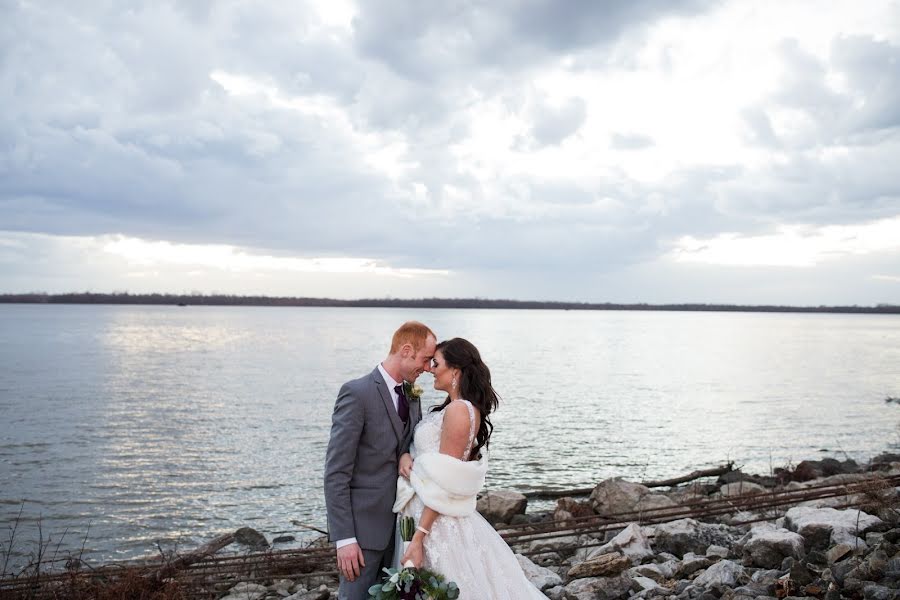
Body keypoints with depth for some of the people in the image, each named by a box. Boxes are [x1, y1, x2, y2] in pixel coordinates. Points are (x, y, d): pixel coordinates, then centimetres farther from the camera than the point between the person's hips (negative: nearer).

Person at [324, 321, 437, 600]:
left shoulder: (412, 397, 9)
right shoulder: (357, 393, -15)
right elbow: (335, 473, -17)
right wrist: (344, 538, -20)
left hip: (399, 523, 7)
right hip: (363, 526, -7)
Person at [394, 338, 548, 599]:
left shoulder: (458, 410, -19)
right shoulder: (466, 408, 9)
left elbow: (443, 485, -21)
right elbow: (425, 449, 17)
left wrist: (418, 538, -21)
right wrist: (406, 455, -5)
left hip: (439, 520, -9)